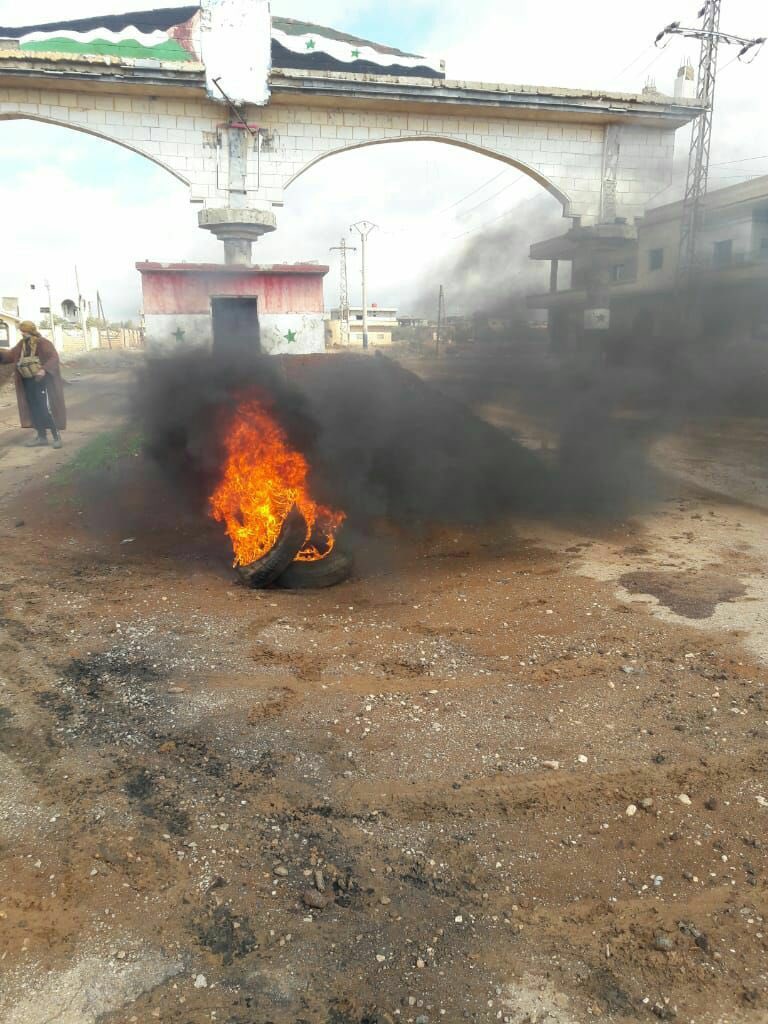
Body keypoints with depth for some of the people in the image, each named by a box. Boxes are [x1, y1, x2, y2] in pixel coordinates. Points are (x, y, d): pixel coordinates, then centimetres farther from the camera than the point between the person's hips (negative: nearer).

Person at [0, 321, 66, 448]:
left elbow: (54, 358, -20)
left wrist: (44, 369, -33)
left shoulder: (43, 343, -11)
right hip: (27, 382, 8)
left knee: (46, 409, -12)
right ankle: (42, 437, 19)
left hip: (42, 381, -8)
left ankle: (56, 436, -3)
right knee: (34, 410, 11)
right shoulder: (21, 345, 12)